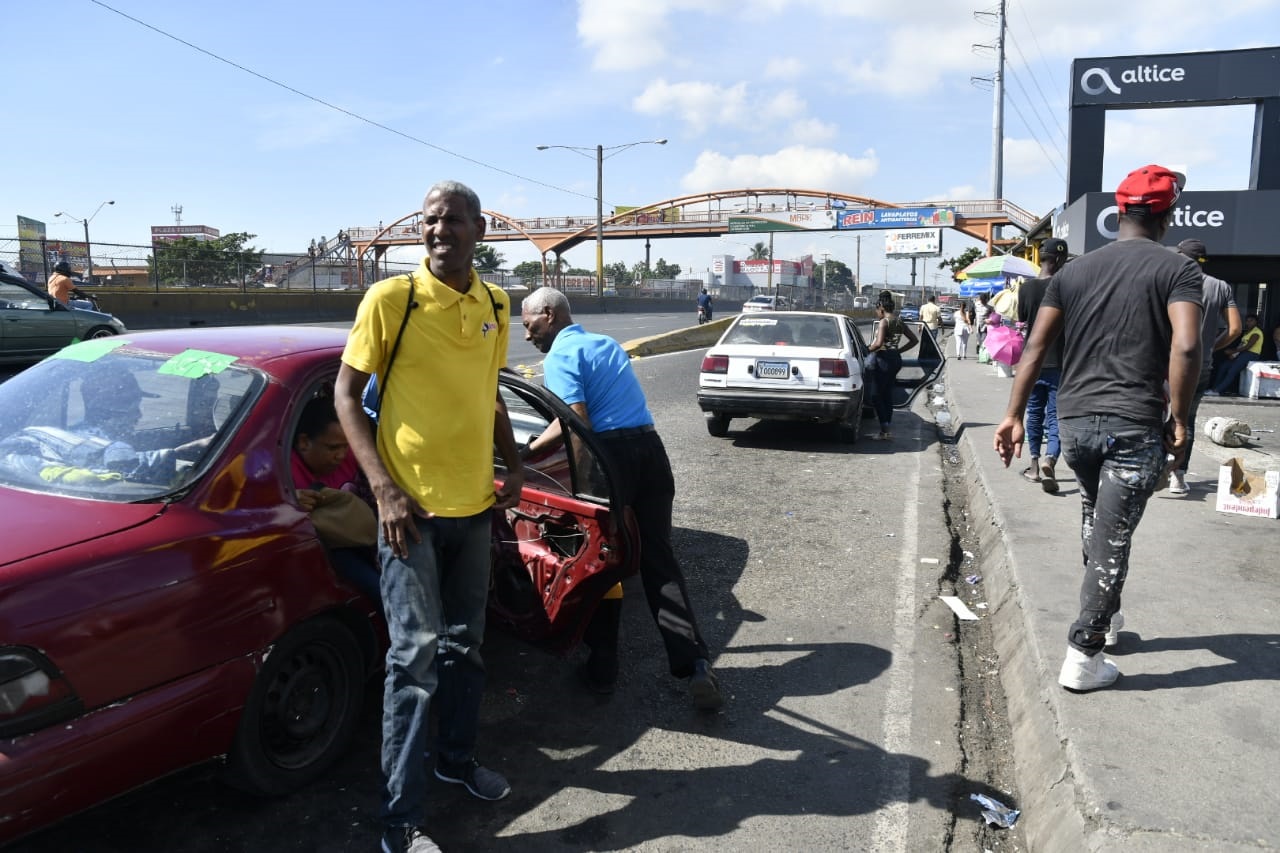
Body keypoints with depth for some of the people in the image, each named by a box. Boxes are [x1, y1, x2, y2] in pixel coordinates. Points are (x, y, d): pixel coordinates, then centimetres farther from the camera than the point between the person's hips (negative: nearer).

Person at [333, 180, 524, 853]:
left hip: (475, 505, 6)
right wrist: (383, 487, -16)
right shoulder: (389, 298, -9)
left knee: (465, 644, 18)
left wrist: (513, 465, 8)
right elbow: (345, 393, -7)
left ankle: (457, 757, 40)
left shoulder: (495, 305, 7)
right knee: (416, 655, -3)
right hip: (411, 507, -5)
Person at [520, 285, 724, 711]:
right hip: (651, 448, 7)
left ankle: (603, 662, 19)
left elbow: (576, 421, -16)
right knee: (657, 558, 8)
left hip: (611, 455, -7)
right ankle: (695, 663, 1)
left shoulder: (560, 357, -4)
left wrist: (526, 451, -8)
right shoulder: (607, 343, 22)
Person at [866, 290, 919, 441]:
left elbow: (878, 344, -26)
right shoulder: (899, 322, 11)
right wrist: (898, 350, 15)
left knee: (876, 396, -2)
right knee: (887, 395, 14)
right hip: (896, 359, 9)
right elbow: (914, 340, 16)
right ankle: (887, 429, 18)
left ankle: (885, 430, -8)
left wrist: (868, 349, -8)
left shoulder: (884, 322, -14)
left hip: (883, 359, -8)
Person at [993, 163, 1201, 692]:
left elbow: (1035, 348, 4)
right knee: (1112, 539, 2)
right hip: (1135, 426, -4)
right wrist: (1179, 418, -8)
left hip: (1074, 420, 5)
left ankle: (1103, 616, 39)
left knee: (1095, 518, 27)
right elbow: (1185, 347, -18)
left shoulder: (1073, 271, 9)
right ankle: (1083, 657, 7)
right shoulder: (1177, 270, -3)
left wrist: (1014, 416, 5)